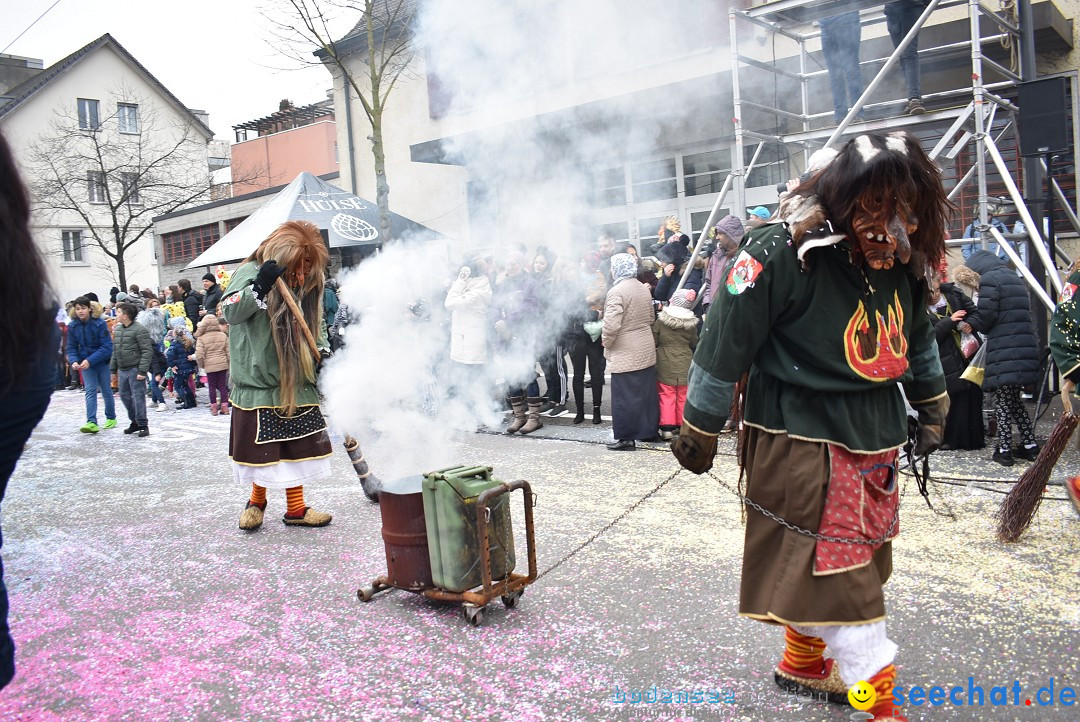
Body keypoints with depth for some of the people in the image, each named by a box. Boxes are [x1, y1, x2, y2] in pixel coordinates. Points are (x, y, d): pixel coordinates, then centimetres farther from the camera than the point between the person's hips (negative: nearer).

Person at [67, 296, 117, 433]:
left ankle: (111, 418, 26)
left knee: (106, 390, 10)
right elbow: (71, 348, -1)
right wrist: (74, 361, -20)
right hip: (86, 363, 3)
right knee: (90, 391, -7)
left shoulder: (100, 323, -18)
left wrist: (90, 360, -28)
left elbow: (107, 347, -20)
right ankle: (91, 422, -12)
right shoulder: (72, 326, -6)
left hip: (102, 361, -2)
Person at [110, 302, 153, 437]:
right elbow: (115, 350, 19)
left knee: (138, 397, -6)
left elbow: (147, 351, -16)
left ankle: (143, 425, 3)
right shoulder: (117, 329, 13)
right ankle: (135, 422, 25)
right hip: (122, 370, 8)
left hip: (135, 369, -8)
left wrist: (142, 371, -20)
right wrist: (113, 369, 16)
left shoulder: (139, 329, -13)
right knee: (125, 396, 13)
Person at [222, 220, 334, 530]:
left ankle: (296, 508, 26)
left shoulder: (309, 283, 5)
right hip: (258, 384, -4)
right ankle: (257, 501, 32)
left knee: (297, 448, 11)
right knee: (260, 448, 7)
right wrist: (259, 287, -37)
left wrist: (323, 352, -3)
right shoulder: (251, 272, -10)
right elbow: (231, 312, -23)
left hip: (298, 385, 4)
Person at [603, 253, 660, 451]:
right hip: (647, 351, 8)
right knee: (647, 393, 14)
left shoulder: (617, 291, -17)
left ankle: (627, 438, 3)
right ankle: (649, 430, 24)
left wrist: (606, 343, -8)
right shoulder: (644, 288, 8)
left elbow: (611, 325, -24)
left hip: (625, 354, -8)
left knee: (625, 397, -1)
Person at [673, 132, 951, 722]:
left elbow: (916, 334, 18)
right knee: (841, 573, -3)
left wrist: (931, 401, 27)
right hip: (802, 437, -7)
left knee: (814, 566, 18)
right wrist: (699, 427, -10)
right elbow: (727, 340, -16)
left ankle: (803, 663, 38)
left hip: (875, 440, 7)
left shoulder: (903, 262, 0)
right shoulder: (783, 252, -22)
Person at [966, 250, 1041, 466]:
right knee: (1014, 400, 17)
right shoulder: (1015, 278, 20)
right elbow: (1024, 313, 21)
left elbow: (986, 316, -14)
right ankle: (1030, 444, 19)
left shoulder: (989, 279, -7)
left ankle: (1004, 449, 2)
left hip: (1004, 352, -8)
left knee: (1002, 402, 0)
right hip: (1024, 349, 8)